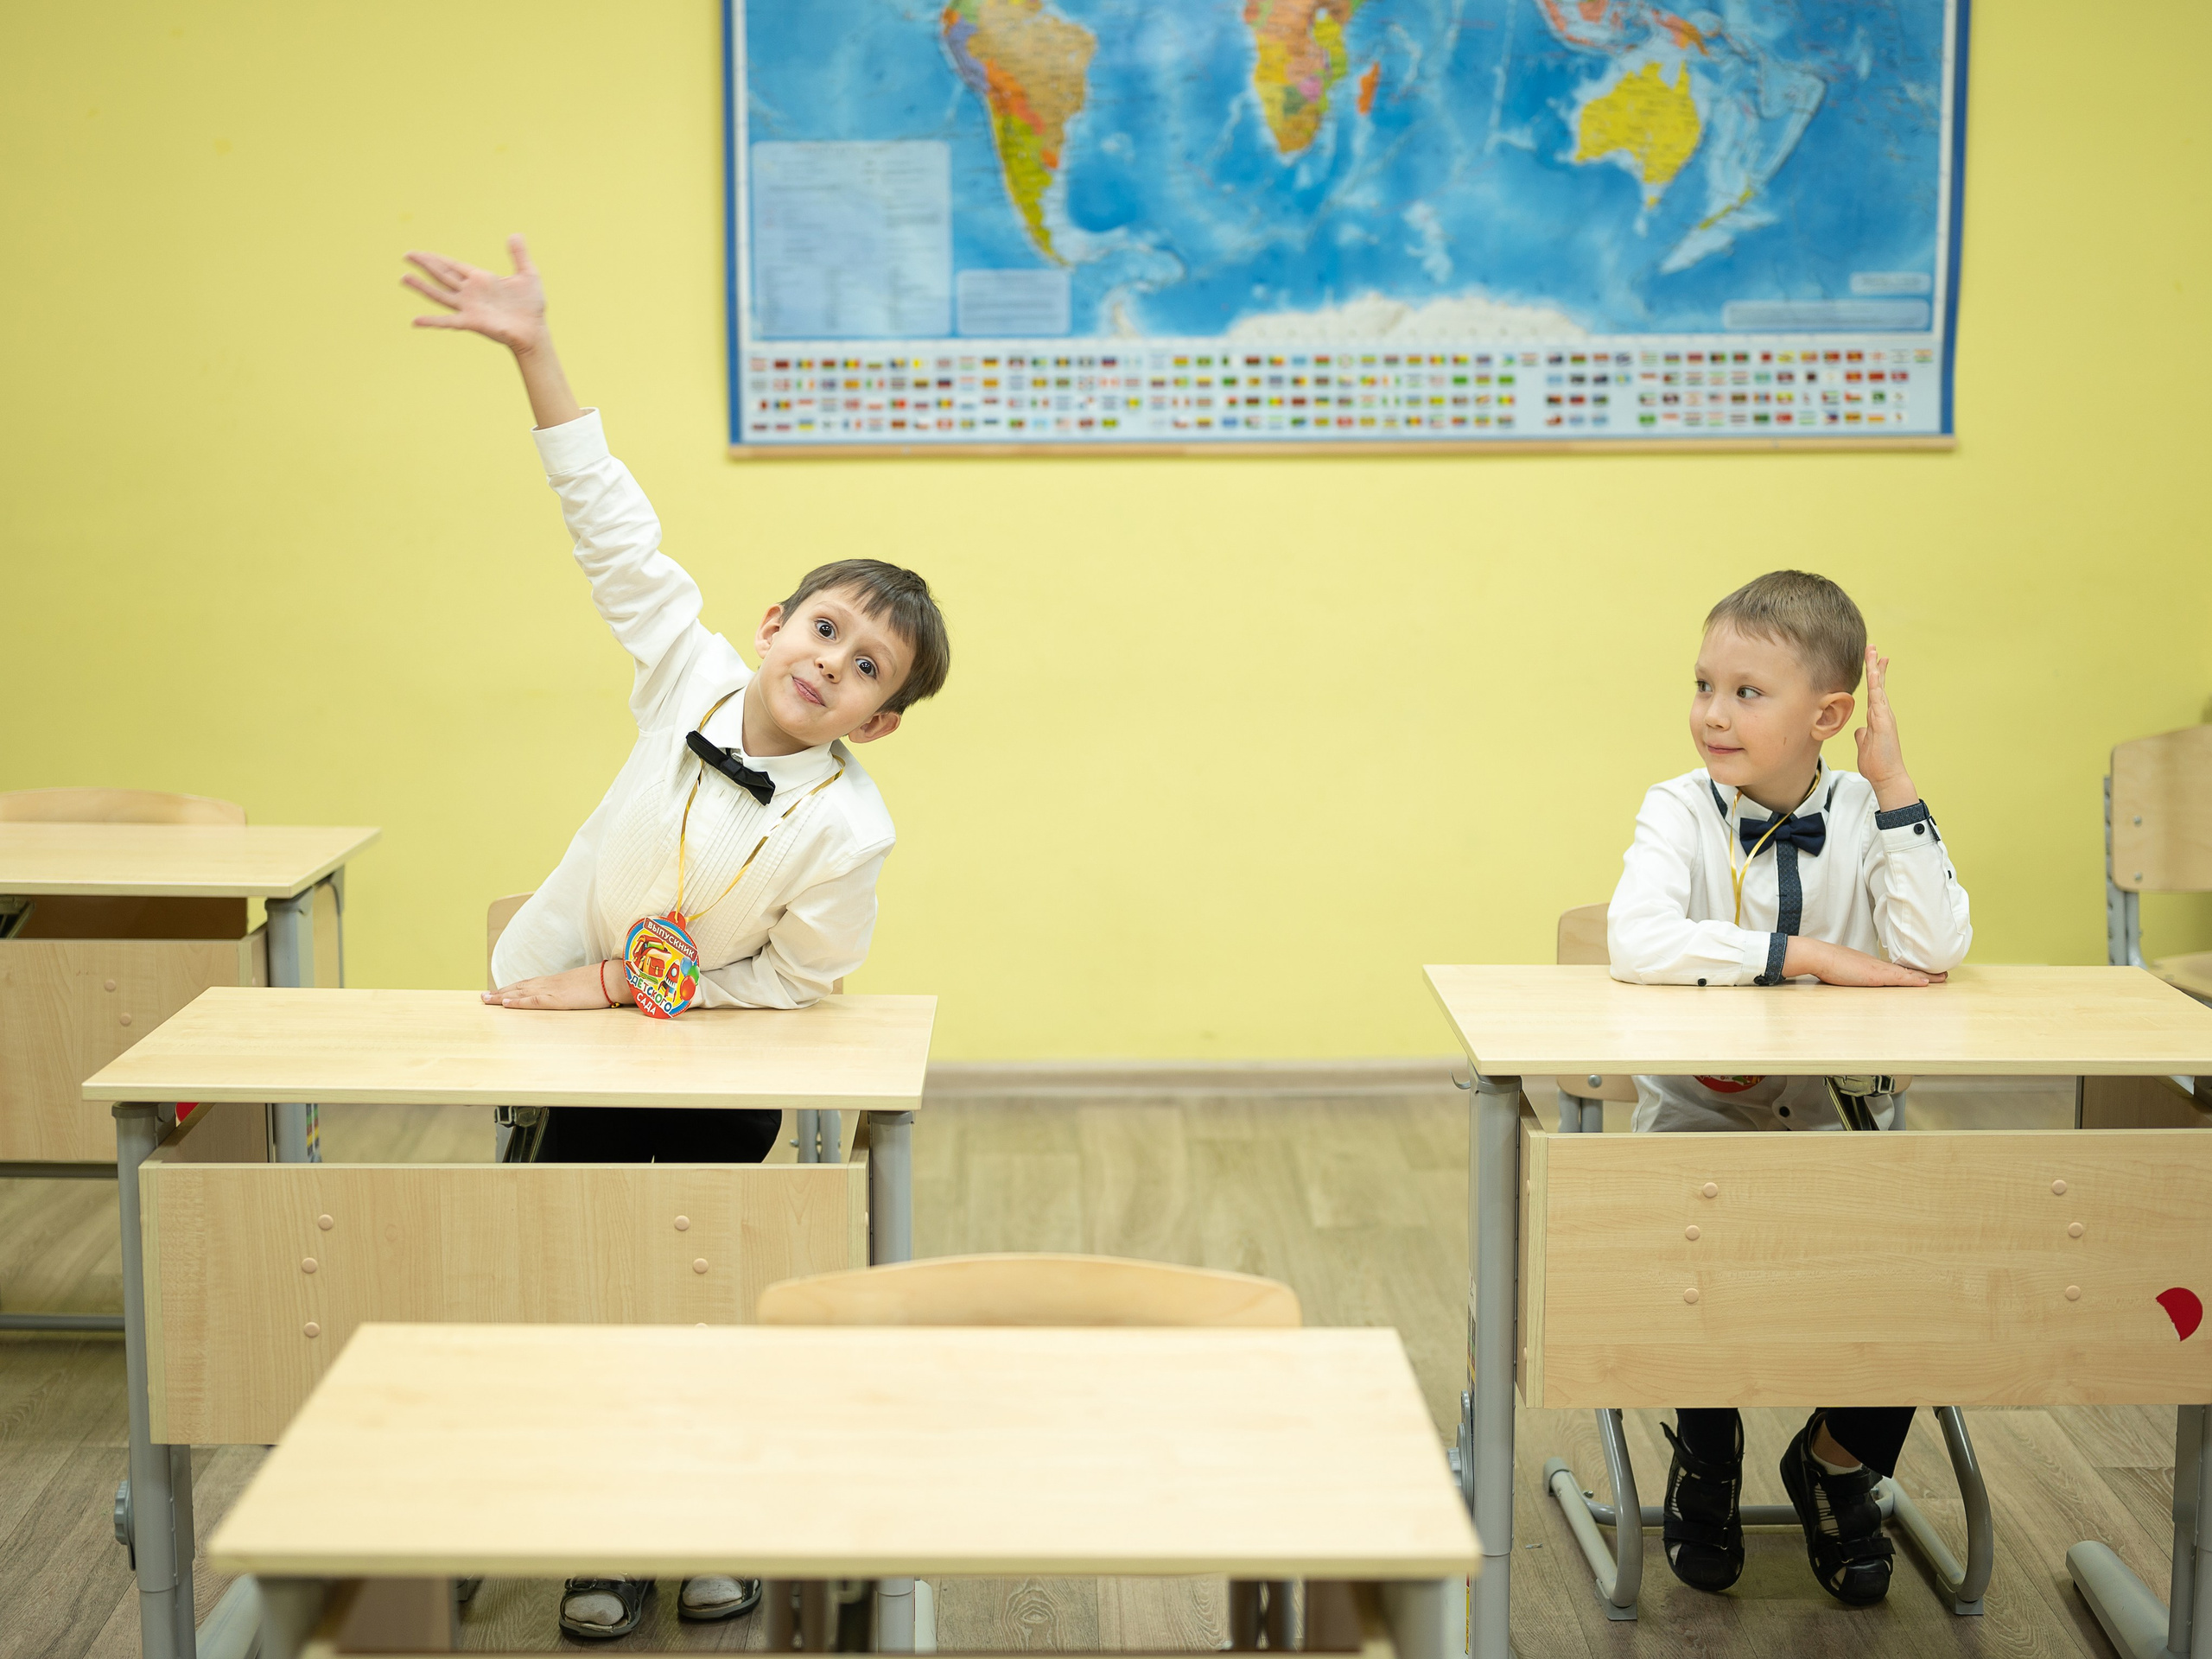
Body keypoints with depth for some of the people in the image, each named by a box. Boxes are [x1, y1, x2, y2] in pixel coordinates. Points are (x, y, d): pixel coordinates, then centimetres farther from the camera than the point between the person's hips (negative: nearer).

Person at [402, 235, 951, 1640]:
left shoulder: (848, 832, -26)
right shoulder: (692, 680, -18)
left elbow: (796, 982, -18)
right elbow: (618, 533, -15)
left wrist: (620, 984, -19)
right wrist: (536, 356, -17)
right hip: (567, 1043, 3)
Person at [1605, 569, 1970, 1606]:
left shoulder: (1866, 815, -2)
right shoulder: (1681, 812, -8)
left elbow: (1935, 954, -20)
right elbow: (1636, 944, -29)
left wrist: (1892, 781, -19)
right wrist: (1811, 956, -27)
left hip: (1840, 1131, 2)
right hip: (1697, 1127, -2)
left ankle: (1839, 1461, 12)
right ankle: (1706, 1449, 8)